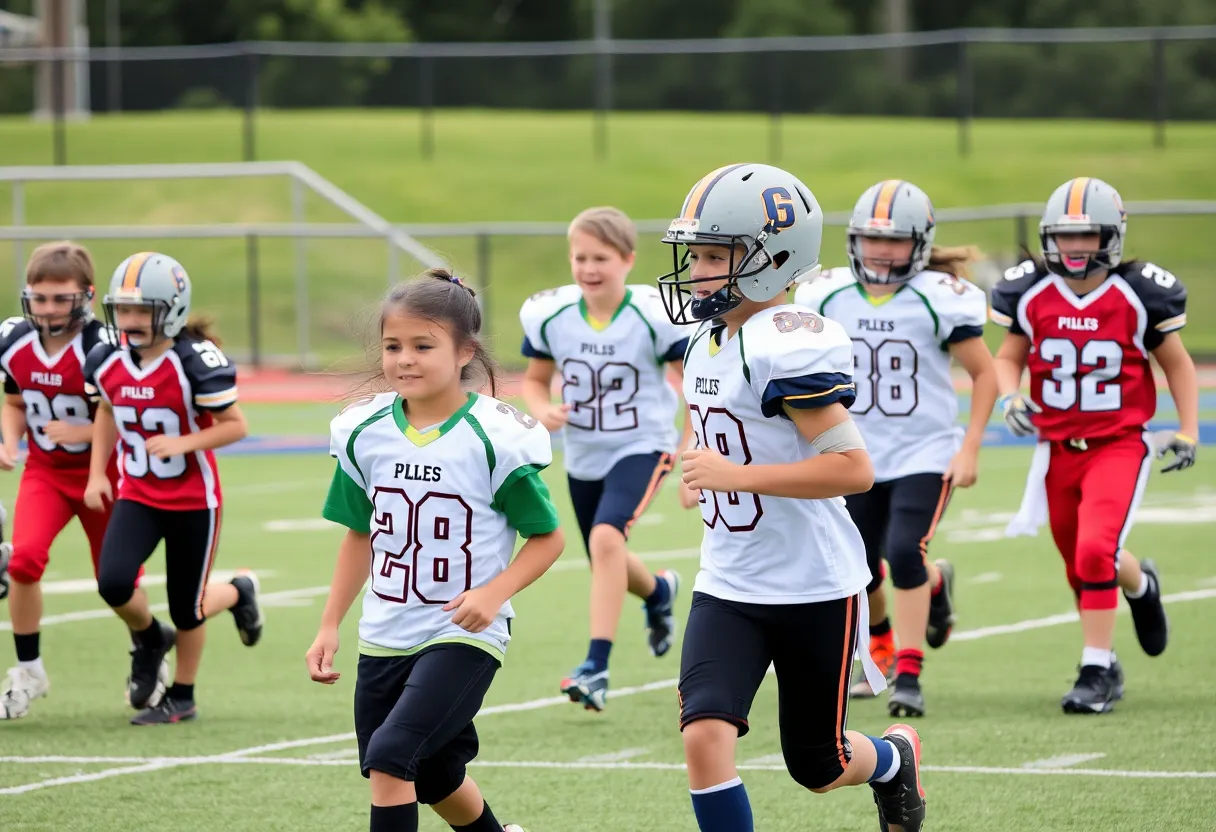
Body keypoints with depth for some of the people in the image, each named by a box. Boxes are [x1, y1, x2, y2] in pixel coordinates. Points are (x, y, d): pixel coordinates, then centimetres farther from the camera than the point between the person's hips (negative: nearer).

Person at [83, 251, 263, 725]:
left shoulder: (195, 362, -21)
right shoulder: (108, 361, -5)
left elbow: (235, 425, -14)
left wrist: (182, 443, -29)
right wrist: (97, 473, 6)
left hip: (193, 499, -4)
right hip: (137, 495, 4)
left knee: (187, 607, 3)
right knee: (113, 583, -17)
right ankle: (148, 639, 15)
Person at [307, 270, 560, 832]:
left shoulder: (493, 439, -13)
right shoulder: (366, 434, 2)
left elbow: (547, 537, -6)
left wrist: (494, 592, -21)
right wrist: (329, 627, 11)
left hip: (462, 637, -6)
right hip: (384, 637, 6)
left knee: (389, 756, -22)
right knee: (432, 778, 19)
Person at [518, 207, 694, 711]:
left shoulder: (655, 317, -18)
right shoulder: (550, 316, -9)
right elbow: (535, 379, 7)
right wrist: (542, 410, -16)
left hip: (642, 448, -5)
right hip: (582, 457, 5)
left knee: (606, 537, -29)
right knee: (609, 568, 19)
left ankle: (597, 665, -27)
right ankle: (658, 591, 56)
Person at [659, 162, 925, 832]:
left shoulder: (790, 346, -21)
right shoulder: (710, 340, 6)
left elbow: (853, 468, -27)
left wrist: (738, 476, -28)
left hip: (815, 587, -7)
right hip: (729, 587, 7)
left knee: (817, 767, 10)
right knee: (705, 733, -16)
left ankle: (894, 758, 45)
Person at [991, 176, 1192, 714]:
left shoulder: (1139, 295, -7)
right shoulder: (1031, 294, -2)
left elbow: (1176, 365, 5)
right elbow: (1008, 357, 11)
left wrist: (1188, 432, -2)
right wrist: (1010, 398, -9)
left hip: (1119, 445, -4)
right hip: (1057, 447, 4)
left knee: (1095, 553, -21)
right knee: (1081, 568, 12)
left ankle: (1097, 669, -12)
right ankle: (1139, 584, 45)